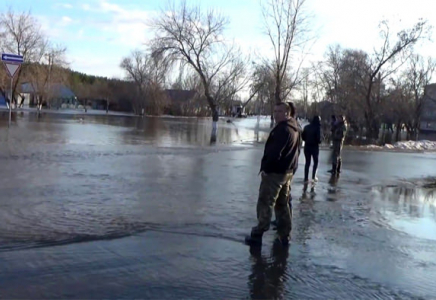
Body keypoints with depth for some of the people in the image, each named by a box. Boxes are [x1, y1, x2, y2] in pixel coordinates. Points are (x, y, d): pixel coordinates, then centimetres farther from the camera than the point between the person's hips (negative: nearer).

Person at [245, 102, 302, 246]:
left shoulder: (282, 129, -20)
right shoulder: (295, 129, 12)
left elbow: (274, 152, -26)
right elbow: (296, 151, 19)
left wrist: (265, 167, -16)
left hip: (275, 172, -10)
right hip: (288, 172, 10)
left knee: (265, 204, -2)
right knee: (283, 204, 16)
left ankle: (257, 234, 3)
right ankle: (284, 235, 21)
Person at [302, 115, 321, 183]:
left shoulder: (306, 127, 2)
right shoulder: (317, 128, -13)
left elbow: (303, 137, 3)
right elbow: (318, 138, -18)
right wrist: (319, 141, 3)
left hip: (307, 146, 4)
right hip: (314, 147, -4)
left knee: (307, 162, 9)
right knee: (315, 161, 17)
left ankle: (306, 178, 6)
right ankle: (314, 176, 15)